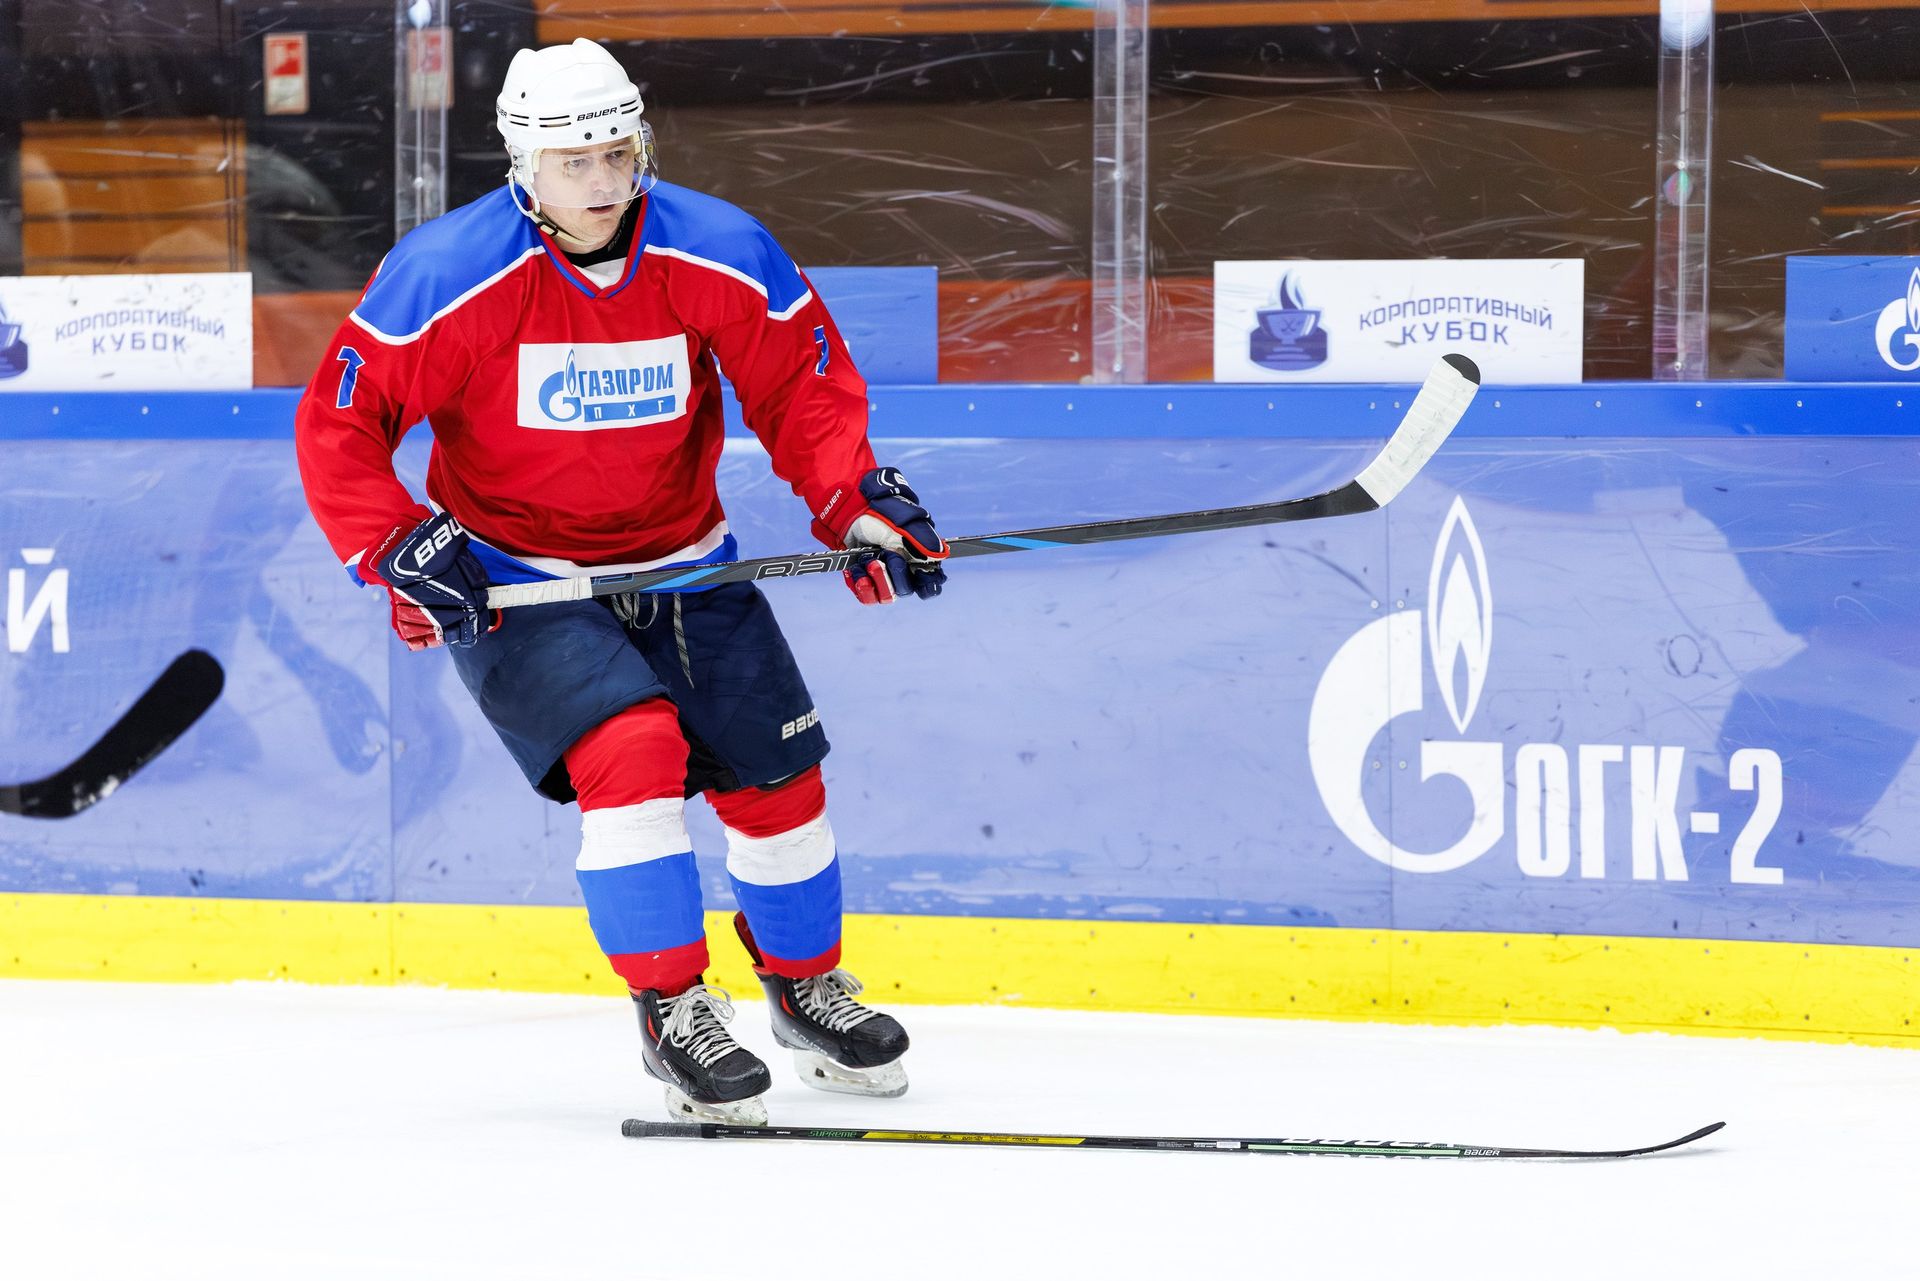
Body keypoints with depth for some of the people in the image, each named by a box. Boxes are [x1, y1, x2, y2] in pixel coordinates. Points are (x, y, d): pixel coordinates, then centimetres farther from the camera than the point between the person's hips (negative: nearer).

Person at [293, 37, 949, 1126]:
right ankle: (673, 1011, -11)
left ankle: (808, 984, 33)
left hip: (681, 566, 4)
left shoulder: (722, 255, -13)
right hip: (512, 582, -4)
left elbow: (804, 385, -2)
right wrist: (397, 550, -24)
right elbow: (339, 423, -14)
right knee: (632, 748, -26)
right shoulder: (447, 278, -20)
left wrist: (858, 502, -17)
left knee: (776, 779, 5)